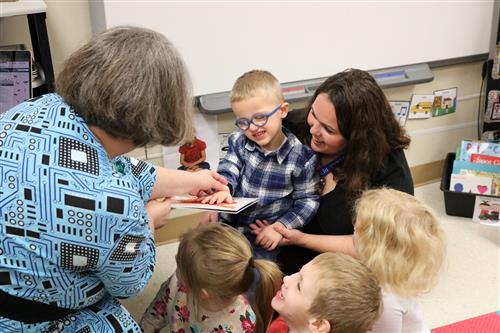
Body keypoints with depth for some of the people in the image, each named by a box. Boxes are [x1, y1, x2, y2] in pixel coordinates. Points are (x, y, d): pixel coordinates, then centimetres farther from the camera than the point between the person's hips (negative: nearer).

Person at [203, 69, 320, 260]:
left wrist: (280, 227, -17)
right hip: (228, 227, 4)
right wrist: (223, 189, -29)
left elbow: (307, 201, -7)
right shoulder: (239, 142, -1)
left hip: (264, 240, -3)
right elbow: (228, 172, -4)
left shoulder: (302, 157, -13)